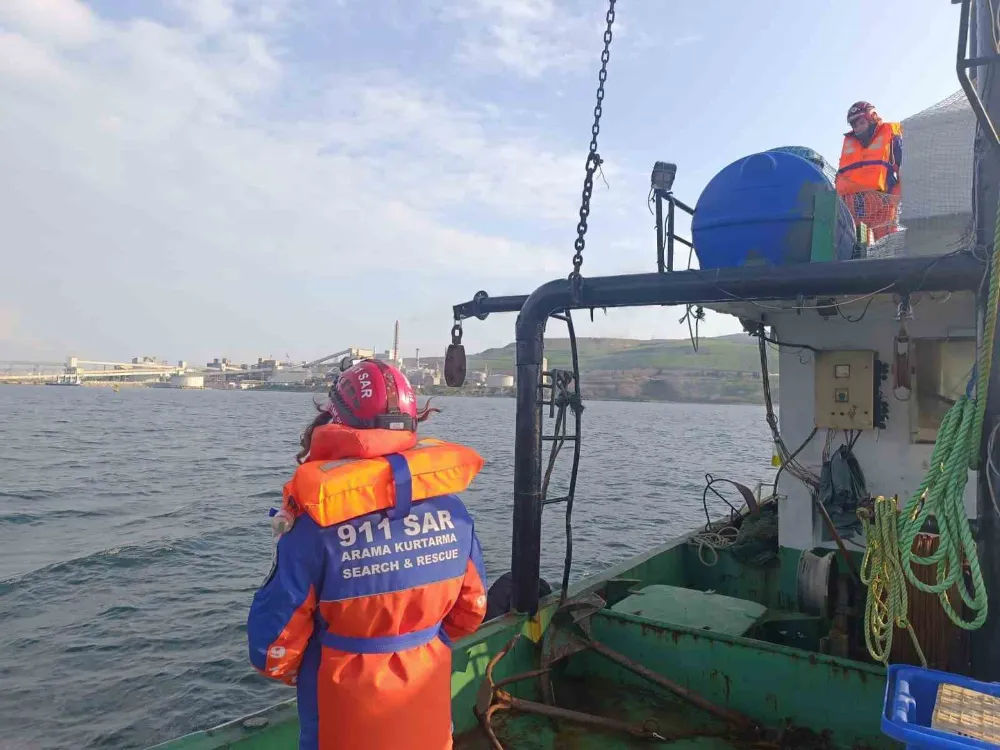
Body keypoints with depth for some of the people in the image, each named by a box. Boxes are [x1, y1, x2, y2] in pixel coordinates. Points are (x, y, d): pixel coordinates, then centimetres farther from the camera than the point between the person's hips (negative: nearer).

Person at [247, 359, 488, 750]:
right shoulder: (450, 505, -12)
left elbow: (277, 629, -15)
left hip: (345, 707, -2)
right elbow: (471, 606, 0)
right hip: (428, 692, 3)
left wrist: (287, 669, 8)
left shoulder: (316, 521, -22)